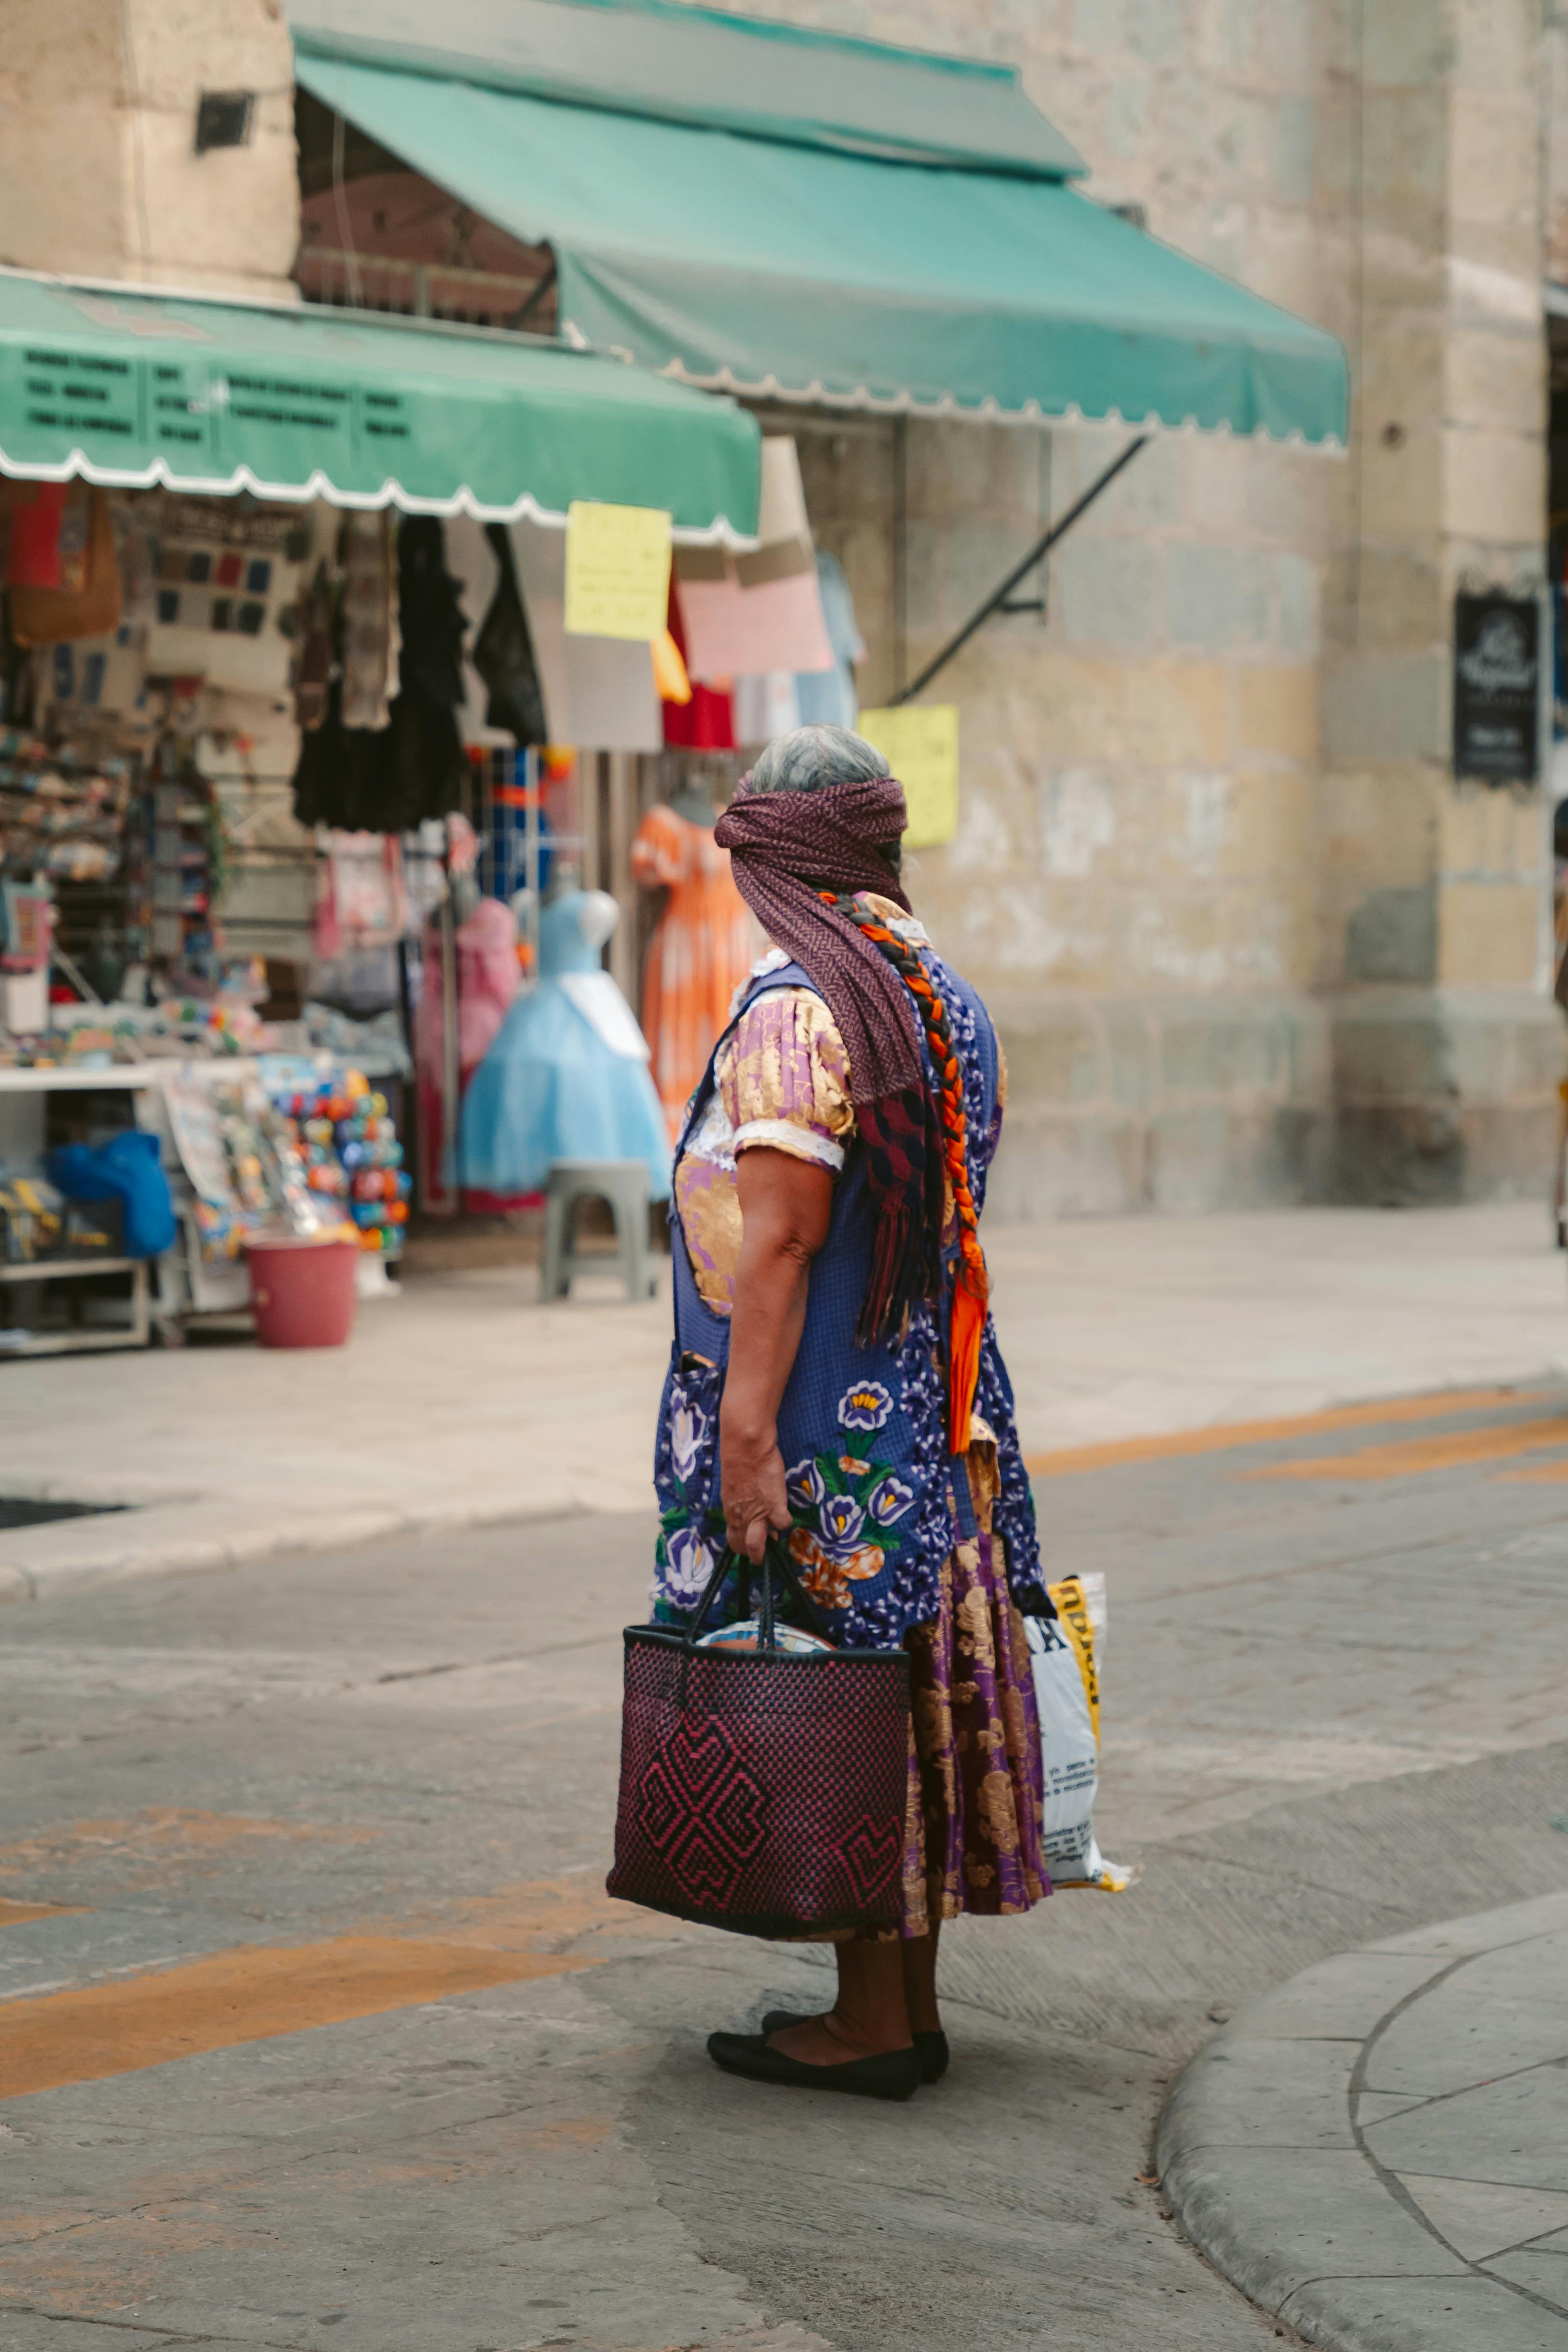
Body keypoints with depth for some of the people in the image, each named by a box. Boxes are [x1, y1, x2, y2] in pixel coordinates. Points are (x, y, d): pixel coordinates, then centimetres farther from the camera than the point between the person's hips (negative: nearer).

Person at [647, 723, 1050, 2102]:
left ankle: (872, 2018, 3)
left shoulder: (795, 1008, -16)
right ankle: (910, 2003, 19)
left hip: (822, 1419, -9)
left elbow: (780, 1238, -21)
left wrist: (746, 1432, -21)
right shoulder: (945, 994, 11)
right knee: (908, 1683, 12)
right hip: (929, 1408, 9)